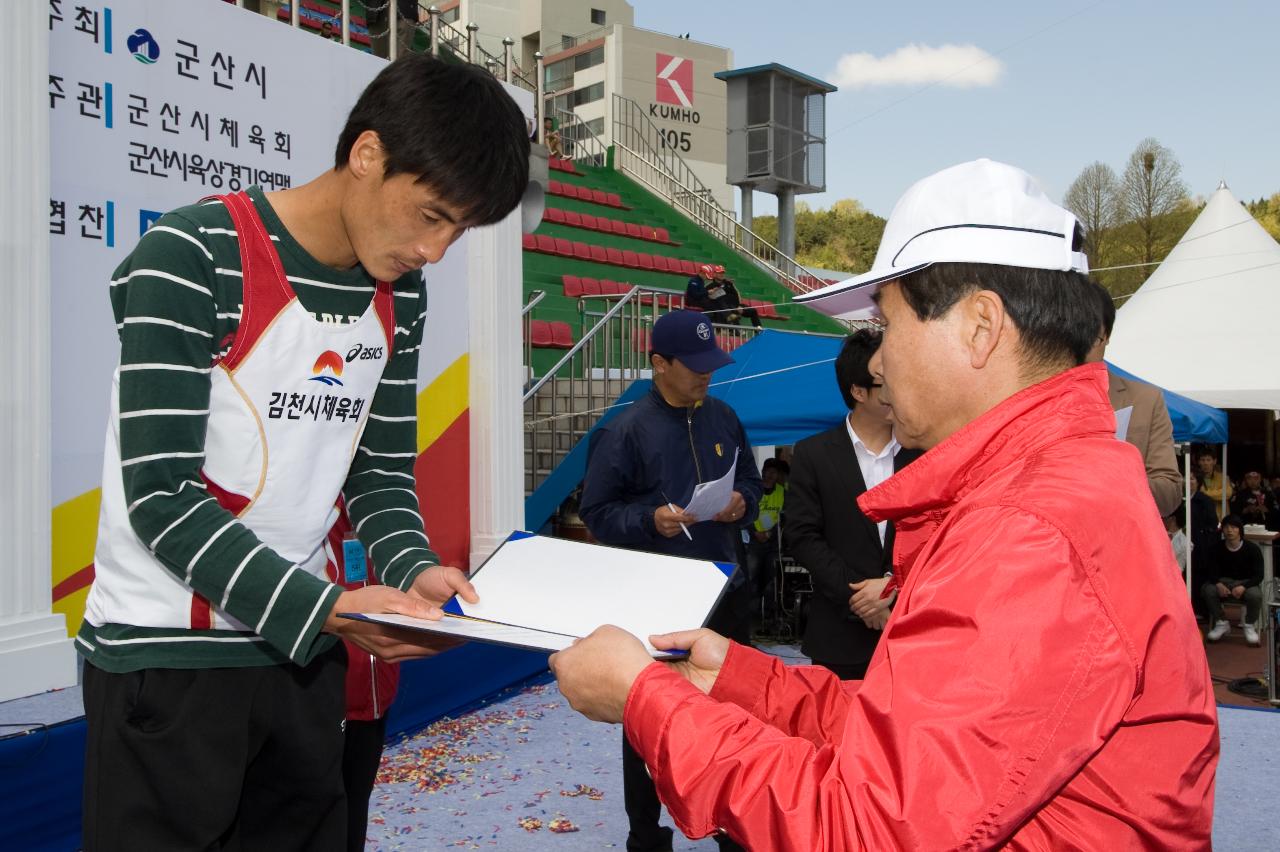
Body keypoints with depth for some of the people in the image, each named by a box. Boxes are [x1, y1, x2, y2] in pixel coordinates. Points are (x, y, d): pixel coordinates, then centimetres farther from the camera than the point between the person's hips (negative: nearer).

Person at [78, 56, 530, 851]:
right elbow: (162, 496, -19)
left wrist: (413, 570, -12)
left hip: (302, 645, 6)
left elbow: (382, 472, 7)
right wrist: (324, 606, -26)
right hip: (166, 653, -5)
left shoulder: (399, 296, 3)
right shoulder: (191, 259, -16)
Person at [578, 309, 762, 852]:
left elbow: (751, 482, 17)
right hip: (657, 601, -5)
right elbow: (596, 512, -8)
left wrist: (742, 502, -5)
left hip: (727, 592, 5)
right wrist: (650, 519, -23)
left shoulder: (723, 418, 6)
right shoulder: (626, 431, -9)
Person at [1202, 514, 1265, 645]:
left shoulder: (1253, 549, -8)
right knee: (1207, 589, -28)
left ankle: (1249, 625, -6)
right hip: (1224, 582, 2)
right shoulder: (1217, 549, -2)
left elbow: (1259, 575, -12)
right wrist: (1218, 584, -29)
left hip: (1246, 582, -2)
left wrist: (1243, 587, -31)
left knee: (1255, 594, -36)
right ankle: (1221, 623, -6)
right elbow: (1213, 572, -5)